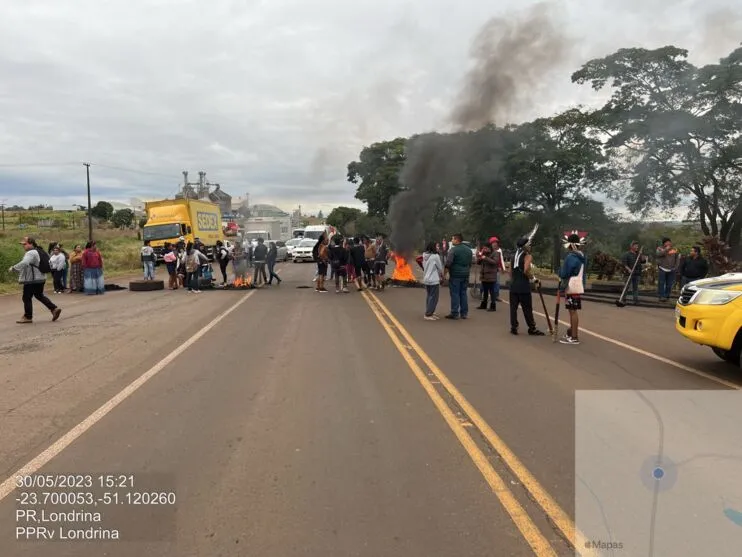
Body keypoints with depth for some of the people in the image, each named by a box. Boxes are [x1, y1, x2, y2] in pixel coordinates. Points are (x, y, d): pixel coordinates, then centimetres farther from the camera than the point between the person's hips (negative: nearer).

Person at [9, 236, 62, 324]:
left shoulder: (31, 253, -18)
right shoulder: (37, 251, 14)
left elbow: (24, 263, -35)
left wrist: (13, 268, -26)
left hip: (32, 280, -10)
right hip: (40, 278, 10)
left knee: (27, 298, 1)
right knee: (39, 296, 20)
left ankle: (28, 317, 9)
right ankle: (54, 309, 13)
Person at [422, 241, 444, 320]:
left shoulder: (424, 256, 6)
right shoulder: (435, 256, -13)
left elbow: (424, 267, 10)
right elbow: (440, 268, -5)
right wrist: (442, 277, 9)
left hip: (426, 279, 8)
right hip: (434, 280, -8)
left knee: (429, 296, 16)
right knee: (433, 297, -2)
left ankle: (430, 313, 23)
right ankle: (428, 315, -2)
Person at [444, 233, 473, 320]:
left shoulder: (453, 249, -12)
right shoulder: (468, 250, 12)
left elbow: (448, 262, -19)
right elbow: (470, 262, 17)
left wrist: (446, 269, -6)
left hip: (455, 275, -7)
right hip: (466, 274, 7)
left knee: (455, 294, -2)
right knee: (463, 293, 12)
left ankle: (455, 313, -1)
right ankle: (464, 313, 14)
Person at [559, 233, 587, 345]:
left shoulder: (570, 257, -16)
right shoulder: (581, 257, 13)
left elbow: (563, 274, -12)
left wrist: (559, 271, 7)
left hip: (572, 288, -9)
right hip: (578, 287, 10)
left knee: (573, 311, -7)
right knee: (572, 311, 18)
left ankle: (574, 337, -5)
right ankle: (571, 332, 29)